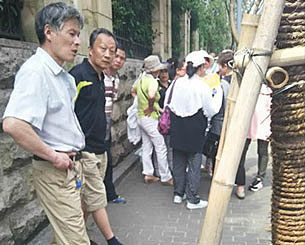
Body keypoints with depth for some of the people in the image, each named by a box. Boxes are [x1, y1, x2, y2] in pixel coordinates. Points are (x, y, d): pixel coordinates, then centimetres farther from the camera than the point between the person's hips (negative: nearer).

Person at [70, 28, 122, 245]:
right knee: (97, 200, 3)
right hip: (84, 151, -9)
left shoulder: (100, 77, 12)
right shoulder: (77, 75, -16)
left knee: (87, 200, 17)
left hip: (100, 149, 9)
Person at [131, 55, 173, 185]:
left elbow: (133, 91, 25)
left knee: (146, 147, 15)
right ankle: (166, 177, 10)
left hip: (141, 116, 9)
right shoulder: (152, 81, -20)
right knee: (161, 148, 1)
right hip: (150, 118, -9)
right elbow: (151, 95, -40)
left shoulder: (141, 78, 7)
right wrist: (151, 107, -22)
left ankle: (148, 174, 21)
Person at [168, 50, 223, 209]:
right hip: (194, 130, -5)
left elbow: (170, 105, 6)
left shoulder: (177, 82, -1)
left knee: (178, 161, 16)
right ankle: (192, 199, 15)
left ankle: (178, 194, 28)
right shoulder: (202, 86, -15)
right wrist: (218, 93, 3)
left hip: (177, 128, 5)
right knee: (194, 164, 6)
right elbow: (210, 111, -7)